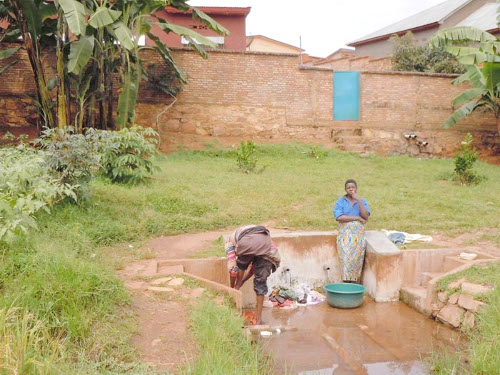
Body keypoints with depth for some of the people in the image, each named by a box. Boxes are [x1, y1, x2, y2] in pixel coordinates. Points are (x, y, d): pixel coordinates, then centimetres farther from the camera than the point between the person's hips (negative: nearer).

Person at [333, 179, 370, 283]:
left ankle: (354, 281, -14)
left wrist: (359, 200, -9)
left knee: (357, 253, -18)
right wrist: (357, 218, -6)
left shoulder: (363, 201, 13)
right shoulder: (340, 201, 7)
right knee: (346, 252, -21)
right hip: (345, 231, -1)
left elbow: (366, 217, -3)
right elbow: (339, 217, -8)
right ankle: (346, 280, -18)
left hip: (358, 231, 1)